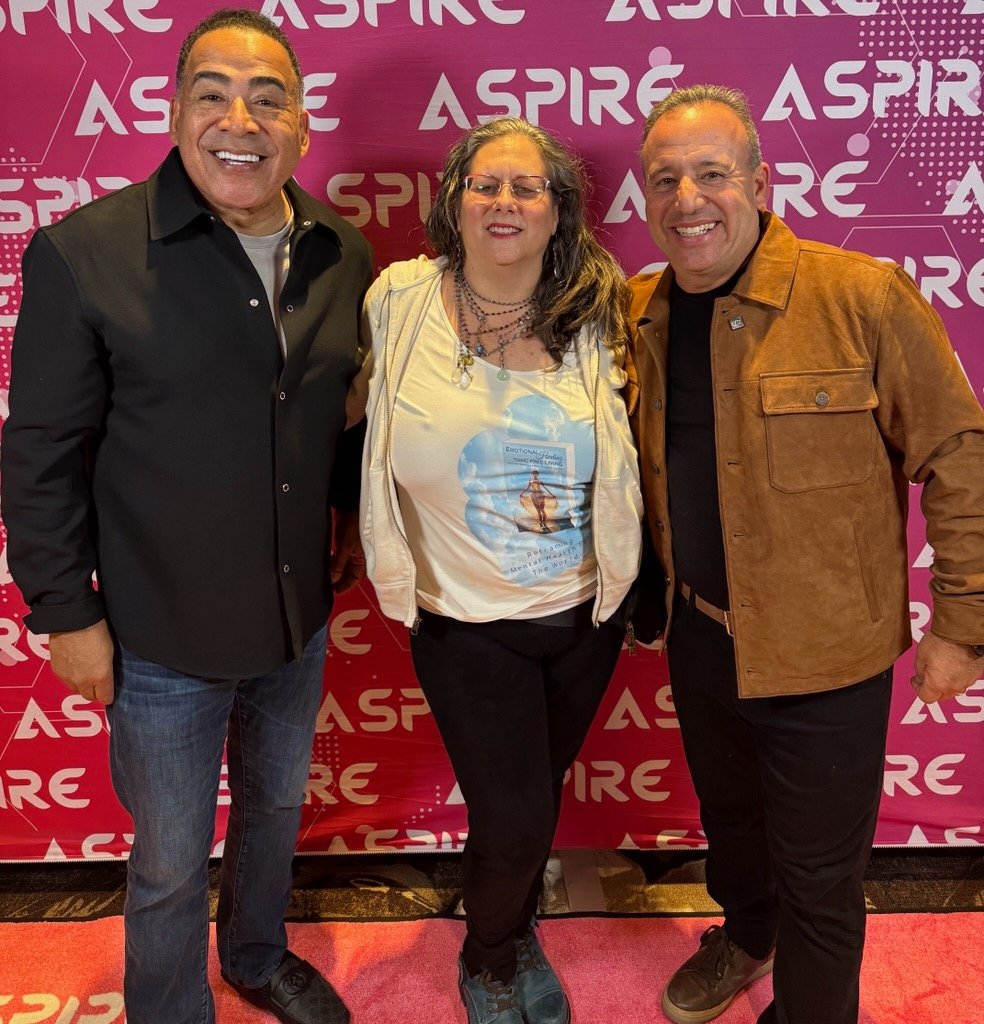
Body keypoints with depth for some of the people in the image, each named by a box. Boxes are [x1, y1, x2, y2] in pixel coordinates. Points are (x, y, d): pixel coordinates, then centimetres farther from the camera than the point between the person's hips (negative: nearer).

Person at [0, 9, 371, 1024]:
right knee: (171, 865, 14)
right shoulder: (84, 252, -16)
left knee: (276, 809, 27)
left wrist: (352, 518, 11)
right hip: (163, 635, -4)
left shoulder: (344, 254, -3)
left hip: (301, 616, 5)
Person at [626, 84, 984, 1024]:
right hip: (698, 638, 5)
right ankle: (746, 937, 58)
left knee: (817, 875, 12)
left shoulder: (864, 297, -17)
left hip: (825, 656, -5)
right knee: (728, 820, 28)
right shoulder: (640, 314, -1)